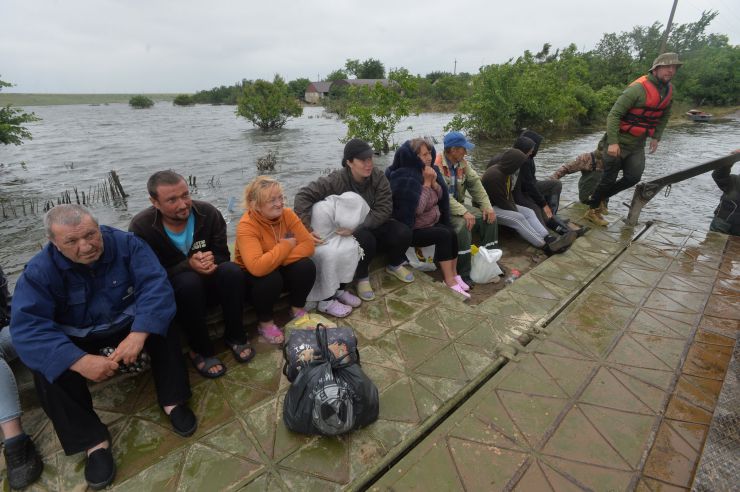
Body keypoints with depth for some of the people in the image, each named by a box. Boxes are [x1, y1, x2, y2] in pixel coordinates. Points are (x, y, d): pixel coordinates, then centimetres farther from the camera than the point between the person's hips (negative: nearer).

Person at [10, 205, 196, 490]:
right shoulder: (39, 271, -19)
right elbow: (28, 328, -28)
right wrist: (80, 361, -43)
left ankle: (172, 401, -13)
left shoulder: (126, 243, -19)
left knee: (163, 322, -28)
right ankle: (93, 440, -13)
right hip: (76, 340, 1)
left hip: (128, 324, 0)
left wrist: (138, 334, -43)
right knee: (46, 365, -27)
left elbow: (155, 285, -28)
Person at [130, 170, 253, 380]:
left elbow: (223, 255, -6)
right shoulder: (141, 227, -17)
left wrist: (211, 262, -31)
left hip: (209, 285, 3)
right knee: (189, 281, -36)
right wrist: (188, 266, -33)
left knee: (232, 271, -29)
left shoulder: (208, 213, -11)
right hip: (170, 295, -2)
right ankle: (201, 349, -15)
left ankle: (235, 336, -8)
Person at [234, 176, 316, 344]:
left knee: (306, 266, -24)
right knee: (270, 278, -36)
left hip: (281, 269, 4)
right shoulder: (246, 226, -28)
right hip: (252, 276, -4)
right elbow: (257, 267, -42)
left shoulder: (287, 214, -12)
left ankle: (297, 309, 4)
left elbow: (308, 245, -19)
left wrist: (278, 259, -31)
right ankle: (265, 322, -6)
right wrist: (286, 245, -30)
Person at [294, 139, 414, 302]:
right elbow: (303, 195, -22)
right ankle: (362, 276, -5)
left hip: (374, 226, 3)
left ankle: (395, 265, 12)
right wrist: (306, 228, -33)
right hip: (348, 233, -3)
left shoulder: (378, 176, -14)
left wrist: (356, 226, -31)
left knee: (403, 233, -22)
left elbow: (384, 209, -19)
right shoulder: (337, 180, -20)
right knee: (365, 238, -36)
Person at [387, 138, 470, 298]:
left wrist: (434, 182, -13)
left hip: (433, 223, 7)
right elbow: (417, 208, -28)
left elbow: (441, 196, 6)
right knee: (444, 235, -25)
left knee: (452, 233, -18)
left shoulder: (430, 170, 3)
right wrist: (426, 183, -24)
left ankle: (454, 275, -5)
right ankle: (449, 281, -16)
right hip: (410, 230, -7)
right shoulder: (403, 178, -21)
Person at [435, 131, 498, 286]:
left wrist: (487, 206, -8)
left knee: (489, 218, -6)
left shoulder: (462, 163, 7)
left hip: (458, 205, 8)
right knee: (462, 224, -33)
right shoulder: (437, 165, -19)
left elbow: (475, 183, 5)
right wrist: (464, 212, -35)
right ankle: (464, 274, -22)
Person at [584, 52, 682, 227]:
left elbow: (664, 115, 21)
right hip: (619, 141, -7)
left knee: (633, 177, 0)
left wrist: (656, 137, 11)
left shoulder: (669, 90, 6)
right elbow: (614, 114, -22)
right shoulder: (638, 88, -19)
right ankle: (592, 210, 14)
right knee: (609, 178, -2)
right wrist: (613, 142, -27)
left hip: (637, 144, 7)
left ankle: (600, 197, 18)